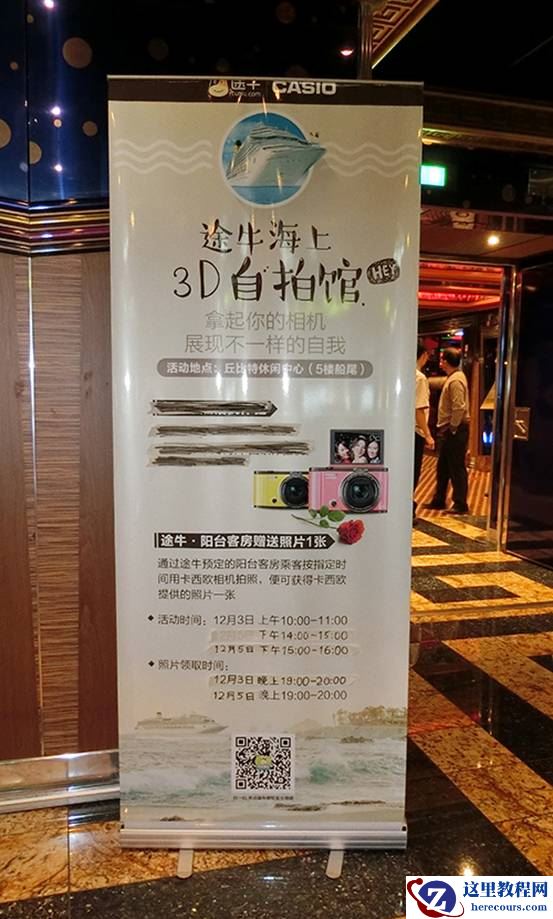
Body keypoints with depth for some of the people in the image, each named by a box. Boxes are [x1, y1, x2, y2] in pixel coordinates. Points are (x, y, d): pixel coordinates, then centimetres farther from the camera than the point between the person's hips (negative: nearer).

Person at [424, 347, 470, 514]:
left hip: (455, 431, -10)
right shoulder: (452, 377, 14)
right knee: (442, 468, 16)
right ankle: (438, 501, 25)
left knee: (457, 469, -2)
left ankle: (460, 505, 6)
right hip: (448, 430, 10)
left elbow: (459, 408, -24)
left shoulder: (456, 380, -17)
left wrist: (452, 429, -18)